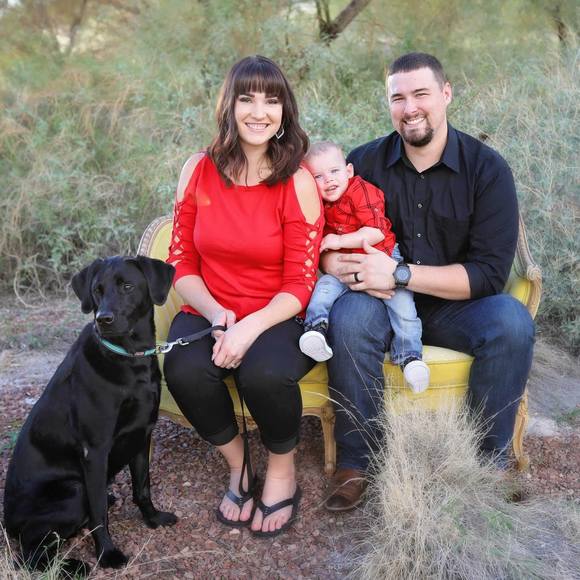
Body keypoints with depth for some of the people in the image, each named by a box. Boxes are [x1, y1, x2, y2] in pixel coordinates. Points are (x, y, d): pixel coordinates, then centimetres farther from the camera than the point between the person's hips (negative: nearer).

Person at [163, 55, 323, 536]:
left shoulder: (298, 182, -8)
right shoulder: (199, 170, 0)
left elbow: (299, 284, -9)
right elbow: (182, 265, 2)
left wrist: (251, 327, -25)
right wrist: (217, 317, -15)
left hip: (277, 316, -2)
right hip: (209, 312, 3)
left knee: (266, 372, -34)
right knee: (185, 370, -30)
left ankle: (283, 470, 1)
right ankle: (237, 467, 2)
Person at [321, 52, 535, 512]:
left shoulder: (487, 168, -6)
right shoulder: (364, 162, -1)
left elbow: (490, 273, -14)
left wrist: (397, 274, -23)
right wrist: (339, 265, -25)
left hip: (456, 306, 0)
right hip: (383, 304, 1)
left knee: (512, 321, -30)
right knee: (350, 315, -32)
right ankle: (355, 464, -16)